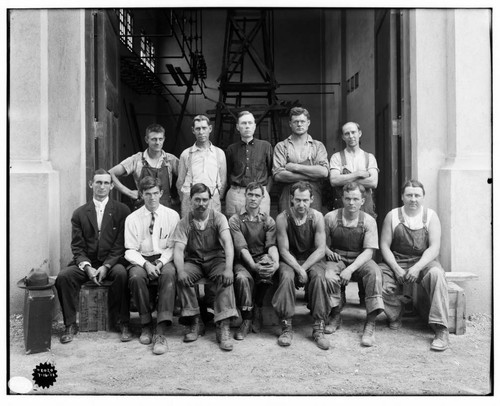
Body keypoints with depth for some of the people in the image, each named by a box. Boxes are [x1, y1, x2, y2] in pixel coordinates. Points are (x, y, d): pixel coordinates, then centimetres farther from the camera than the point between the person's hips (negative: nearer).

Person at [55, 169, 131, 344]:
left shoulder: (122, 210, 3)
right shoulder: (79, 213, 9)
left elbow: (121, 244, -4)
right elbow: (77, 246, 5)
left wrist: (106, 266, -16)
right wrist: (87, 266, -13)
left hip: (112, 262, -2)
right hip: (86, 262, 2)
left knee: (121, 273, -34)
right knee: (63, 276, -24)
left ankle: (123, 323, -21)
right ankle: (70, 325, -10)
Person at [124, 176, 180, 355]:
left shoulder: (172, 215, 5)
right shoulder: (132, 218, 5)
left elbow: (173, 246, 2)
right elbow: (130, 250, 0)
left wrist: (160, 263, -16)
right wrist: (145, 264, -18)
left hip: (164, 259, -1)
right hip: (141, 260, 1)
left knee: (169, 274, -34)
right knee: (136, 276, -33)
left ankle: (161, 332, -37)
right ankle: (146, 325, -15)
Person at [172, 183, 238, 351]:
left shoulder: (218, 218, -4)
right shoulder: (184, 222, -1)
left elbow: (228, 243, -18)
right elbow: (178, 249, -10)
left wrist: (228, 268, -35)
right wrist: (181, 270, -31)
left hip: (216, 259, -1)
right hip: (193, 261, 1)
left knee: (226, 278, -32)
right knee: (181, 278, -30)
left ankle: (223, 326, -33)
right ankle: (194, 322, -17)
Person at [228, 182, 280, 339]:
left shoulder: (268, 221, 8)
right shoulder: (235, 220, 1)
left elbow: (272, 245, -8)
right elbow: (241, 247, -13)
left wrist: (276, 262, -32)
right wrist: (253, 266, -32)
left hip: (262, 258, 2)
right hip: (243, 261, -1)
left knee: (268, 260, -34)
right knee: (242, 278, -35)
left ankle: (257, 308, -11)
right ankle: (246, 320, -18)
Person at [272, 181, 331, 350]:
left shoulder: (317, 217, -10)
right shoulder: (282, 218, -12)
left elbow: (320, 250, -11)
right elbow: (284, 250, -11)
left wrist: (304, 268, -22)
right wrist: (298, 269, -26)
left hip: (313, 259, 1)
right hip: (290, 260, 0)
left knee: (319, 276, -30)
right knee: (286, 276, -32)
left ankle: (319, 328, -23)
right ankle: (286, 327, -24)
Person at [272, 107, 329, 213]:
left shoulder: (318, 146, 12)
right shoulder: (281, 146, 10)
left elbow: (324, 172, -4)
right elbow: (277, 175, -4)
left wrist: (295, 167, -6)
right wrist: (311, 175, -6)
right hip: (288, 197, 0)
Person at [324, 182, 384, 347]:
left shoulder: (369, 221, -4)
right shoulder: (330, 217, -2)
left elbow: (368, 251, -11)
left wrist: (350, 269, -24)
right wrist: (329, 252, -19)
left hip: (360, 260, 0)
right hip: (337, 259, 0)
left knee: (374, 272, -32)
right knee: (329, 275, -33)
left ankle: (370, 324, -25)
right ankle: (336, 316, -9)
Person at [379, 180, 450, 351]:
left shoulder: (431, 216, 2)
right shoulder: (392, 216, 3)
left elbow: (434, 248, -7)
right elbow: (384, 245, -1)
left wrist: (417, 267, -22)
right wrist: (396, 269, -16)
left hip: (423, 261, -1)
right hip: (396, 262, 1)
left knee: (436, 274, -34)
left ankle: (440, 330, -30)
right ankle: (395, 315, 1)